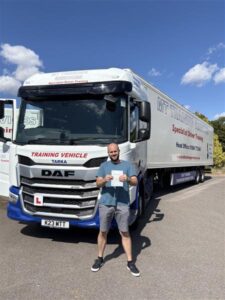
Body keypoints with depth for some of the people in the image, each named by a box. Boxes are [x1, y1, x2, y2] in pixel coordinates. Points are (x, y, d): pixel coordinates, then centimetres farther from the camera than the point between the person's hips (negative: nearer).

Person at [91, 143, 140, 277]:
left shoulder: (127, 164, 7)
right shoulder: (104, 165, 10)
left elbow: (135, 182, -1)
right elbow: (98, 183, 2)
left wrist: (127, 179, -23)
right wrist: (104, 180, -21)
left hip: (123, 204, -1)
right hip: (106, 203, 1)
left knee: (125, 232, 3)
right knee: (103, 232, 10)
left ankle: (130, 262, 13)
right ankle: (100, 258, 27)